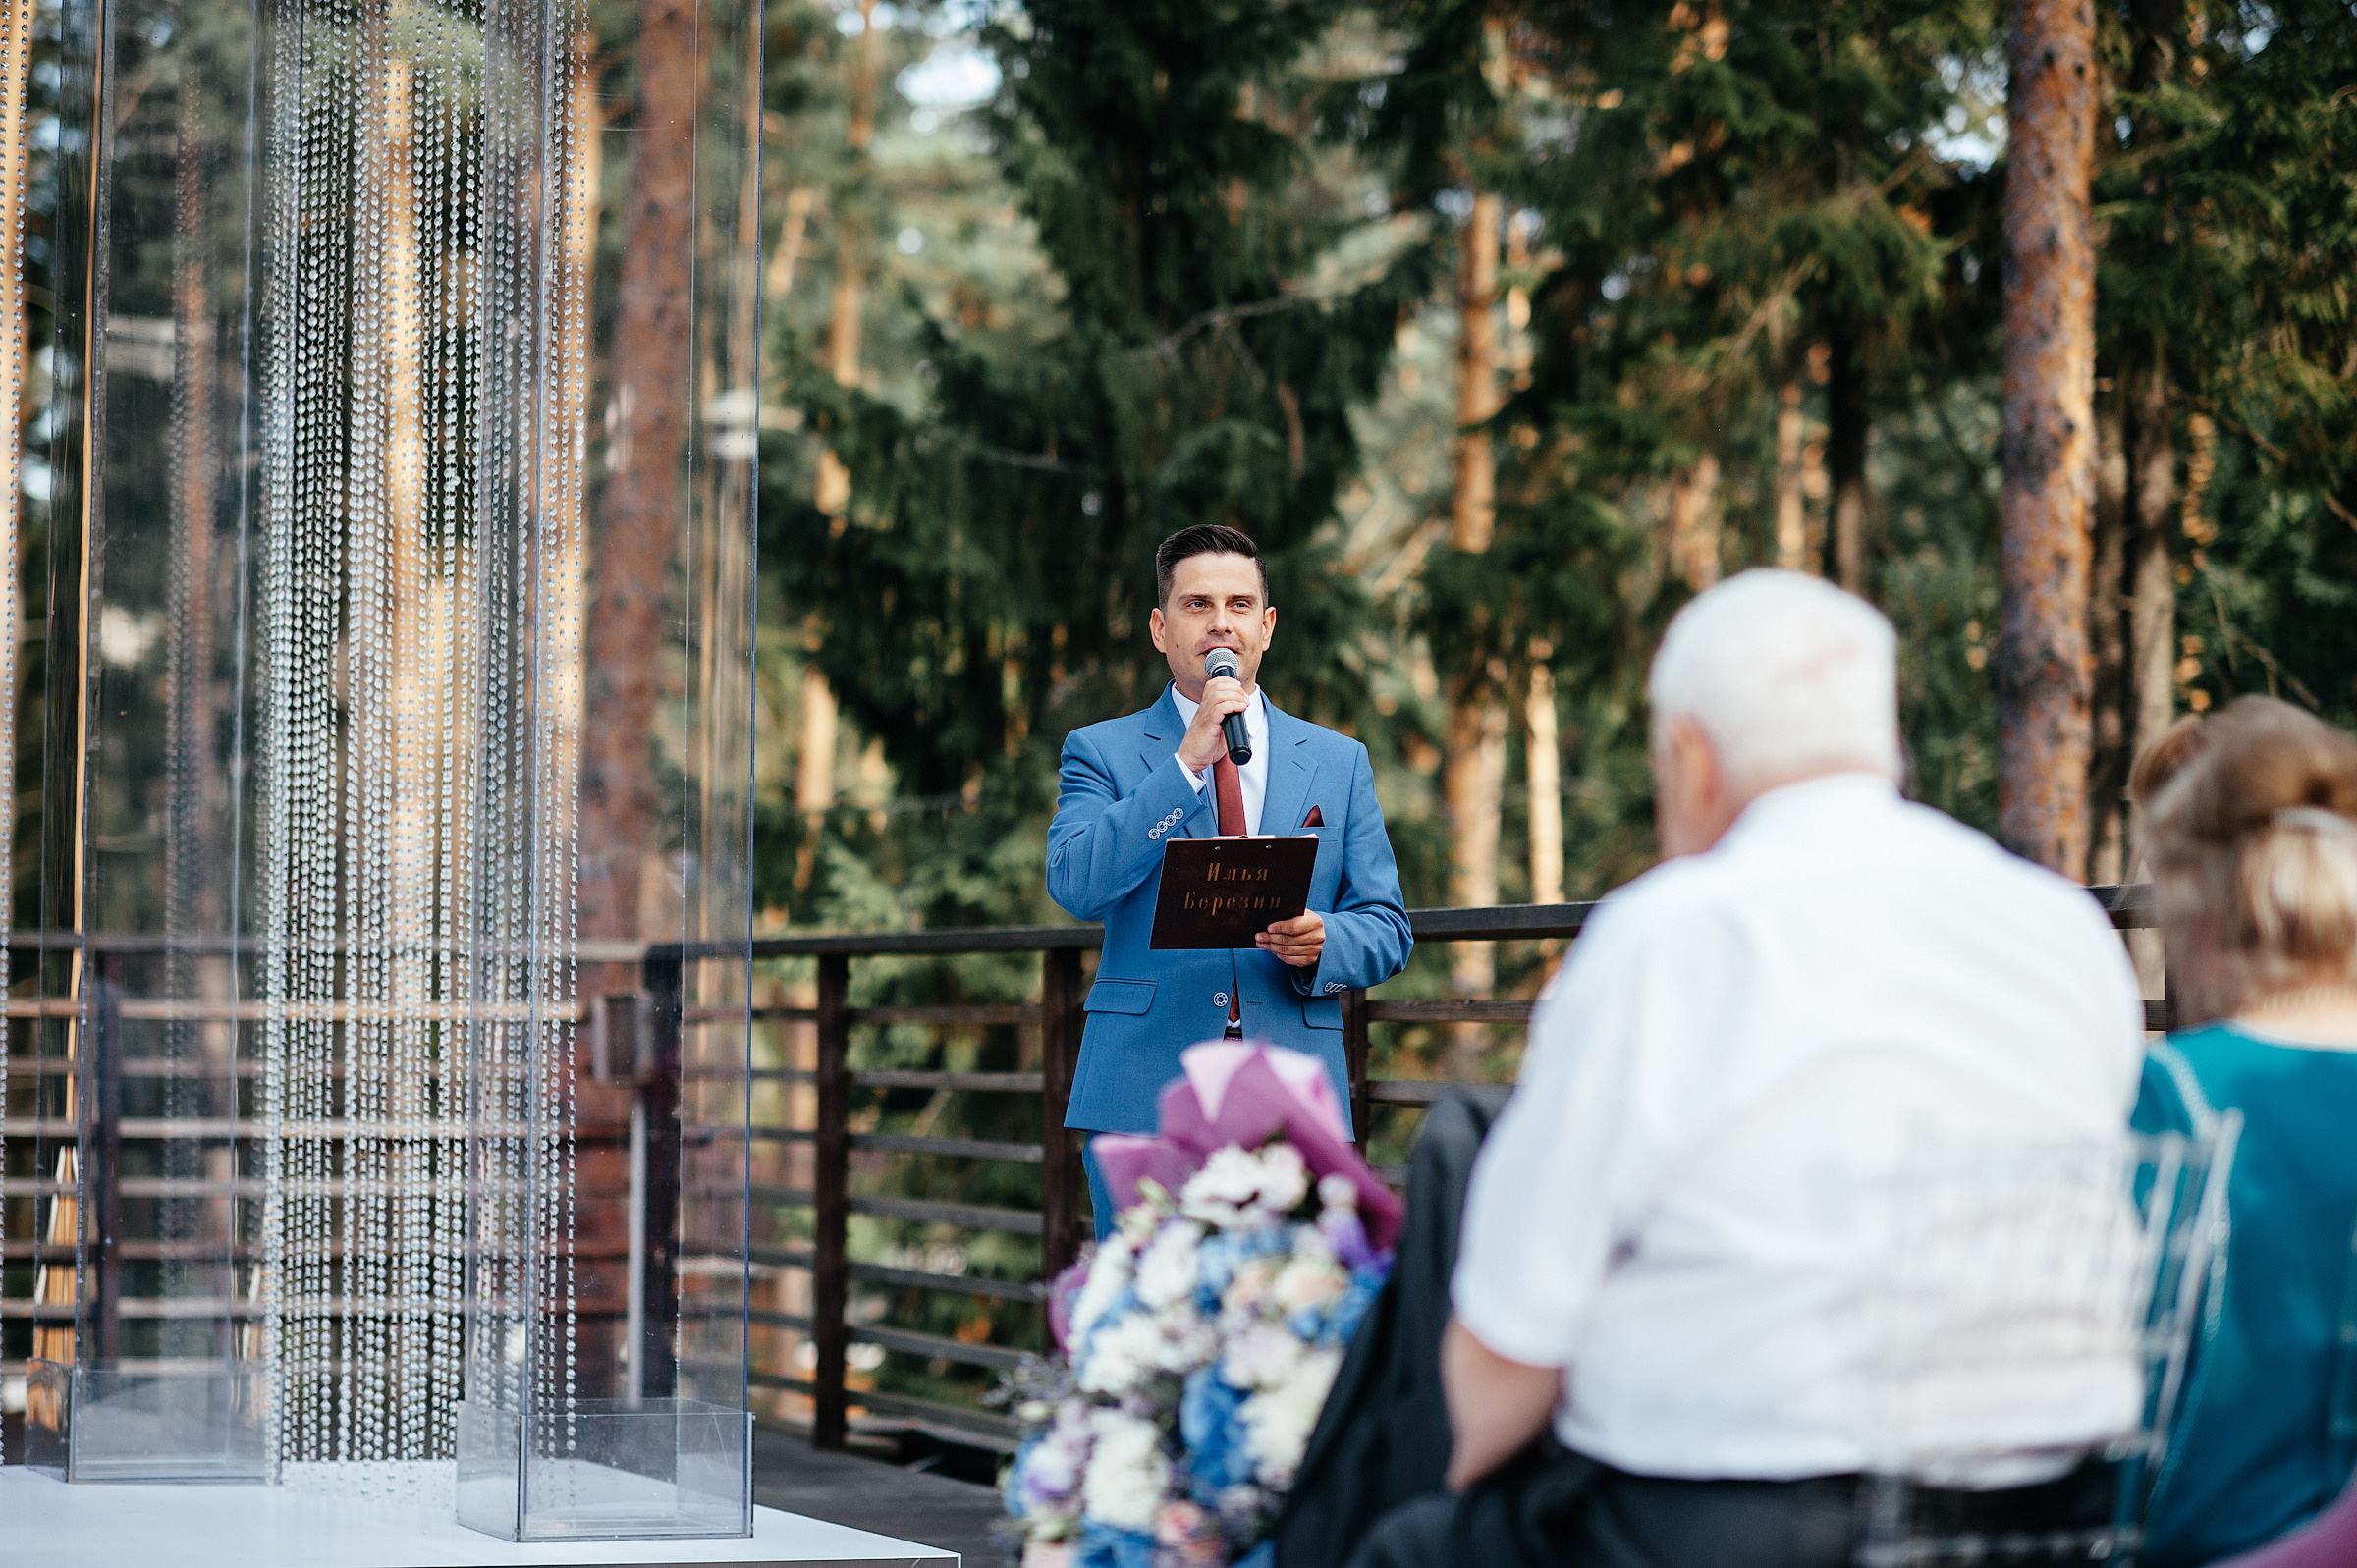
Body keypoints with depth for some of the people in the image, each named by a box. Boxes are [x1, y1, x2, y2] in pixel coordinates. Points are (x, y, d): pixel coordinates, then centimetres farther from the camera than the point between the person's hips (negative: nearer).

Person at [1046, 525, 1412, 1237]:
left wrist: (1324, 942, -10)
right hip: (1145, 1096, -2)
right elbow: (1074, 886, -9)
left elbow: (1386, 926, 14)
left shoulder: (1338, 762, 15)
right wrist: (1187, 763, -14)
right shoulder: (1101, 752, 9)